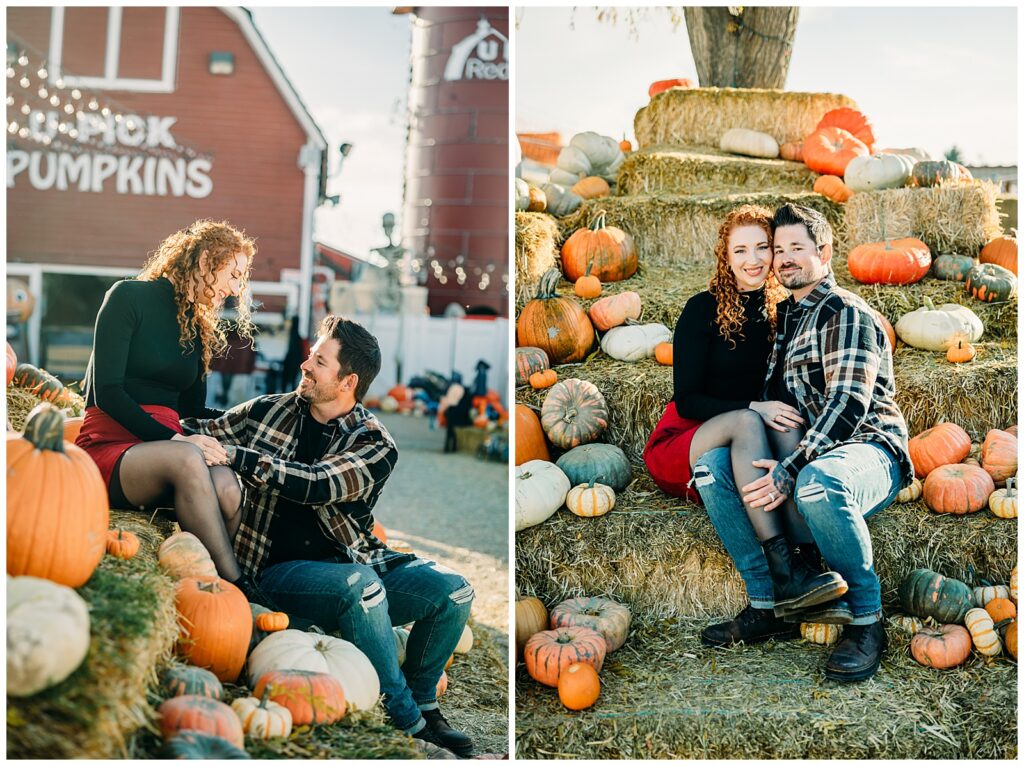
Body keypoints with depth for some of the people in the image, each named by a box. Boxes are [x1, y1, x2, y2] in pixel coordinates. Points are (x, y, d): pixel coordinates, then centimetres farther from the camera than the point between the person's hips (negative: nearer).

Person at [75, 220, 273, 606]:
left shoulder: (199, 328, 20)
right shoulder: (130, 296, -1)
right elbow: (107, 390, -11)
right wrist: (174, 439, -21)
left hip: (164, 445, 5)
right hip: (108, 445, -5)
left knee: (227, 485, -30)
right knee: (187, 458, -37)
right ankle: (238, 590, -32)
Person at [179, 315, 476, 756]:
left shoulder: (375, 445, -3)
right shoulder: (269, 412, 5)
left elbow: (315, 485, -21)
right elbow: (202, 431, 18)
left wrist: (234, 455, -26)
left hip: (357, 563, 2)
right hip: (283, 569, -1)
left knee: (452, 591, -20)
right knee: (360, 583, -35)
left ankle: (420, 703, 5)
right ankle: (408, 725, -21)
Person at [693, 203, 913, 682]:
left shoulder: (847, 314, -7)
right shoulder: (785, 316, 19)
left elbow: (847, 405, -20)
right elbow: (771, 400, 23)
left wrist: (790, 470, -29)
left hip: (869, 450, -8)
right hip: (805, 455, 8)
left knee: (817, 482, -41)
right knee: (712, 463, -13)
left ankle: (866, 620, -21)